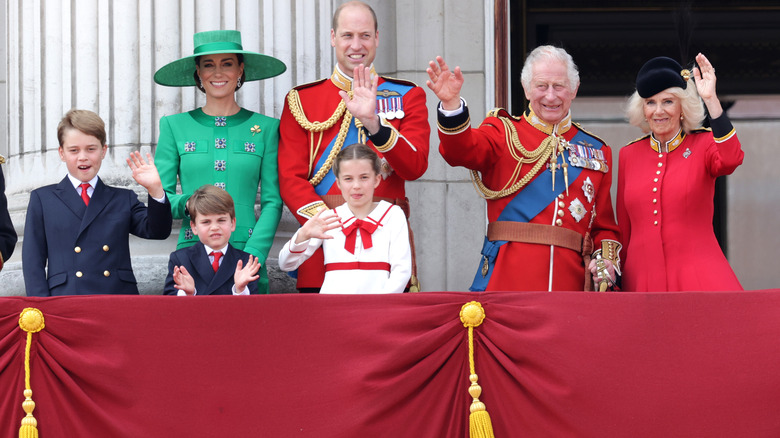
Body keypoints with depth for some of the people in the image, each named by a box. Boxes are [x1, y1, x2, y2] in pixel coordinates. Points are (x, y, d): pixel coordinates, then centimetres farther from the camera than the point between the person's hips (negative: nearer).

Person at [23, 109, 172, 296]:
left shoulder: (124, 199, 19)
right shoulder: (42, 199, 16)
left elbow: (157, 231, 7)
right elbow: (33, 261, 10)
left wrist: (155, 190, -9)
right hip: (65, 303, -2)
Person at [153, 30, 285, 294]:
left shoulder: (265, 128, 8)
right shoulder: (174, 126, 9)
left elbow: (272, 202, 4)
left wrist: (252, 256, -9)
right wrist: (187, 203, -14)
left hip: (247, 255, 0)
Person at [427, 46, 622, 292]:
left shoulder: (597, 152, 17)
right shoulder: (504, 133, 9)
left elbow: (604, 225, 18)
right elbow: (461, 150, -13)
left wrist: (606, 259, -2)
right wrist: (451, 103, -31)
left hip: (570, 280, 2)